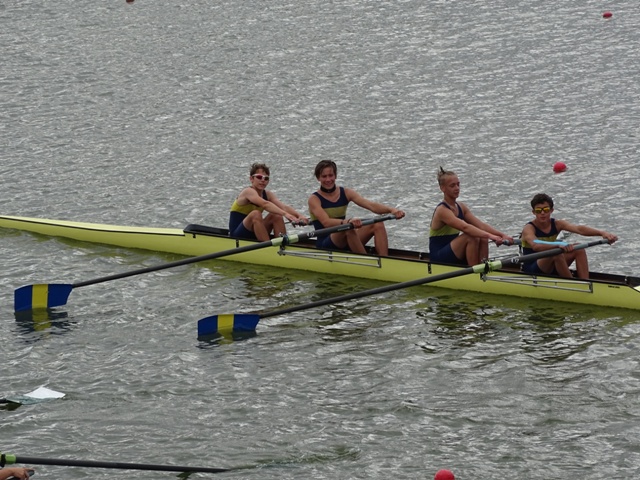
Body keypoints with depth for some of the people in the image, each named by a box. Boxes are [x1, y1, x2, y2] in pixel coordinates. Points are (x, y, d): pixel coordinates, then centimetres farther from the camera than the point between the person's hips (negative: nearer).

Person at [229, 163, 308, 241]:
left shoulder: (268, 195, 5)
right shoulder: (248, 191, -16)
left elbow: (284, 207, -13)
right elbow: (265, 204, -36)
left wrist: (299, 215, -32)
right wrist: (285, 214, -49)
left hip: (254, 235, 7)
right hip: (237, 235, -7)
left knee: (277, 216, -10)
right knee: (255, 214, -32)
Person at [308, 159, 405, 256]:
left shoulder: (346, 193, 7)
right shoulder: (314, 199, -6)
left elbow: (370, 205, -8)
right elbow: (326, 222, -24)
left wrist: (391, 210, -28)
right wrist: (348, 222, -43)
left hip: (345, 244, 6)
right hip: (325, 246, -6)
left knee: (378, 224, -15)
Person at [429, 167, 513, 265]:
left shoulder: (461, 207, 10)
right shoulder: (442, 210, -17)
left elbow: (481, 225, -1)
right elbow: (465, 227, -31)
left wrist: (502, 235, -17)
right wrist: (490, 236, -40)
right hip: (438, 258, -8)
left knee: (482, 239, -11)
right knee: (471, 237, -27)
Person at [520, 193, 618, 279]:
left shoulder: (556, 224, 0)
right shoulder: (529, 229, -15)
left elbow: (579, 229, -18)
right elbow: (535, 246, -38)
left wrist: (602, 233, -35)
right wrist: (558, 246, -54)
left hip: (550, 269, 6)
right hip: (532, 272, -6)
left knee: (579, 249, -11)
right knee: (556, 254, -33)